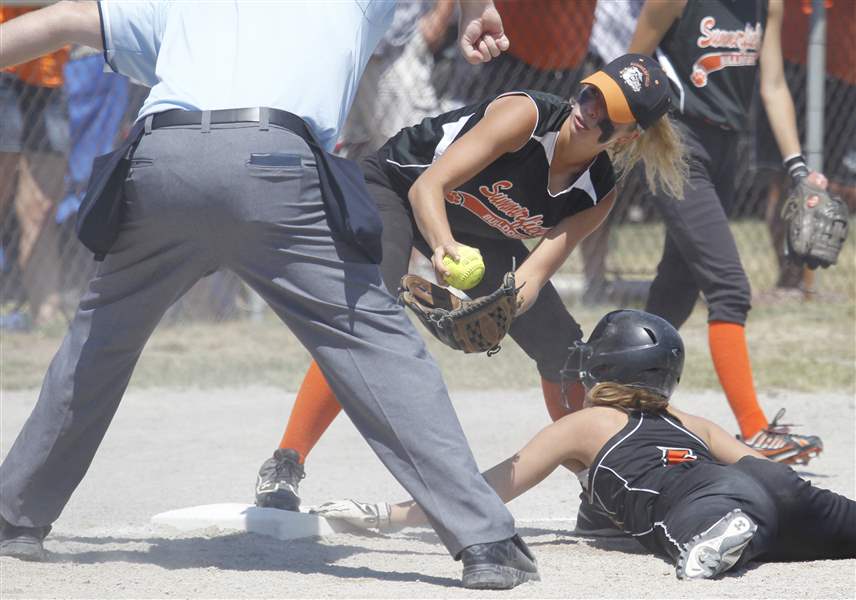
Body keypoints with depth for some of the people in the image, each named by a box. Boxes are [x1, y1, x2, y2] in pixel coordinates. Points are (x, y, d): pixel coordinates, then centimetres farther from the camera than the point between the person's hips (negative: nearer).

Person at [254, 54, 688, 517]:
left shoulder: (598, 195, -16)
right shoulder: (527, 114, -31)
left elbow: (532, 276, -26)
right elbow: (427, 186, -35)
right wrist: (445, 247, -55)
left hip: (479, 233, 6)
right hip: (395, 187, -6)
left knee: (564, 349, 0)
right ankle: (283, 469, -26)